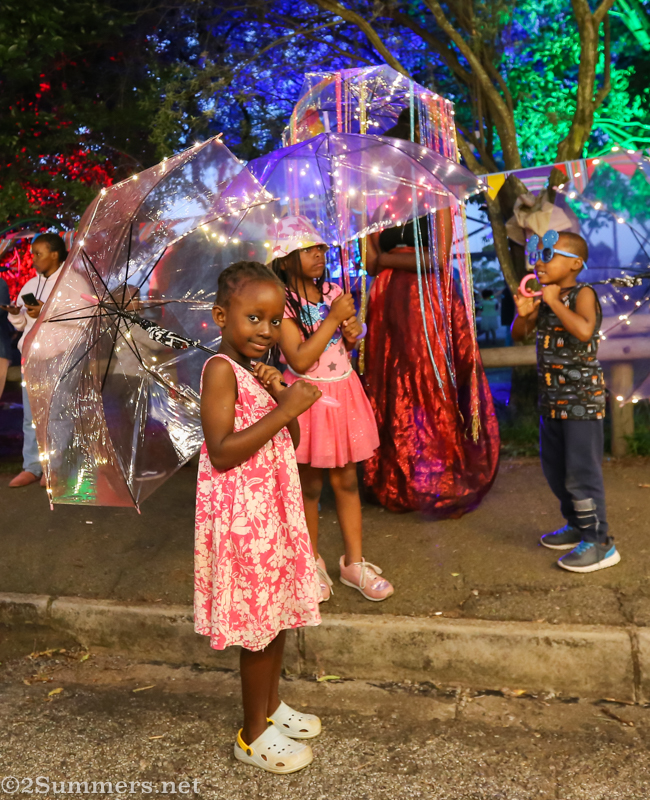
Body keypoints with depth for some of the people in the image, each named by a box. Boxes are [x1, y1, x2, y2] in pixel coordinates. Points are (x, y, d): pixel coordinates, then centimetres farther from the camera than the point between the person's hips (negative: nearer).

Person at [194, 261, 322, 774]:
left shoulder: (256, 368, 11)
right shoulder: (222, 370, -16)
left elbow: (289, 442, 11)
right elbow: (221, 452, -24)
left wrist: (280, 396, -7)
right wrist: (284, 409, -25)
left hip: (274, 507, 9)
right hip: (242, 514, -9)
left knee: (279, 612, 20)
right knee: (260, 622, 4)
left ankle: (271, 705, 40)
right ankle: (254, 736, 23)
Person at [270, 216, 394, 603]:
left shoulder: (334, 292, 4)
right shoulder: (283, 303, -13)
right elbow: (299, 360, -22)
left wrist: (353, 333, -8)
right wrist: (334, 317, -21)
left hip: (343, 392, 5)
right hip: (308, 397, -5)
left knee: (347, 480, 11)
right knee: (309, 486, 8)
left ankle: (354, 562, 25)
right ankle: (312, 562, 28)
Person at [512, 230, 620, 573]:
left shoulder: (582, 293, -13)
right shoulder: (544, 297, 8)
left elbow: (584, 330, -32)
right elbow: (518, 335, 13)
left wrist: (554, 301, -22)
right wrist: (523, 313, -7)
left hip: (583, 401, -8)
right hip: (552, 400, 9)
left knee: (581, 472, -4)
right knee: (555, 470, 18)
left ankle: (599, 543, 9)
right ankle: (577, 526, 35)